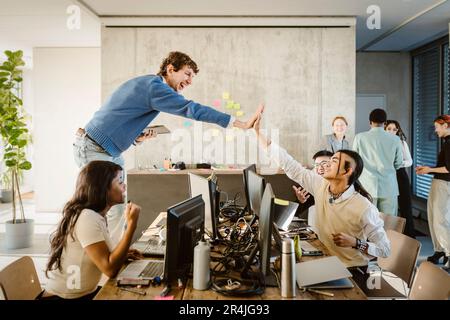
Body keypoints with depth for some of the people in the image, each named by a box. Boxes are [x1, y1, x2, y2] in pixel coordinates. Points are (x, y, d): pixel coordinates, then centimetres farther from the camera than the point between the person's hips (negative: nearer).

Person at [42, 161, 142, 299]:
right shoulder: (87, 218, -23)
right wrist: (131, 224, -25)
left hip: (86, 292, 8)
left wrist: (123, 254, -2)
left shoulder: (96, 215, 6)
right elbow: (110, 269, -26)